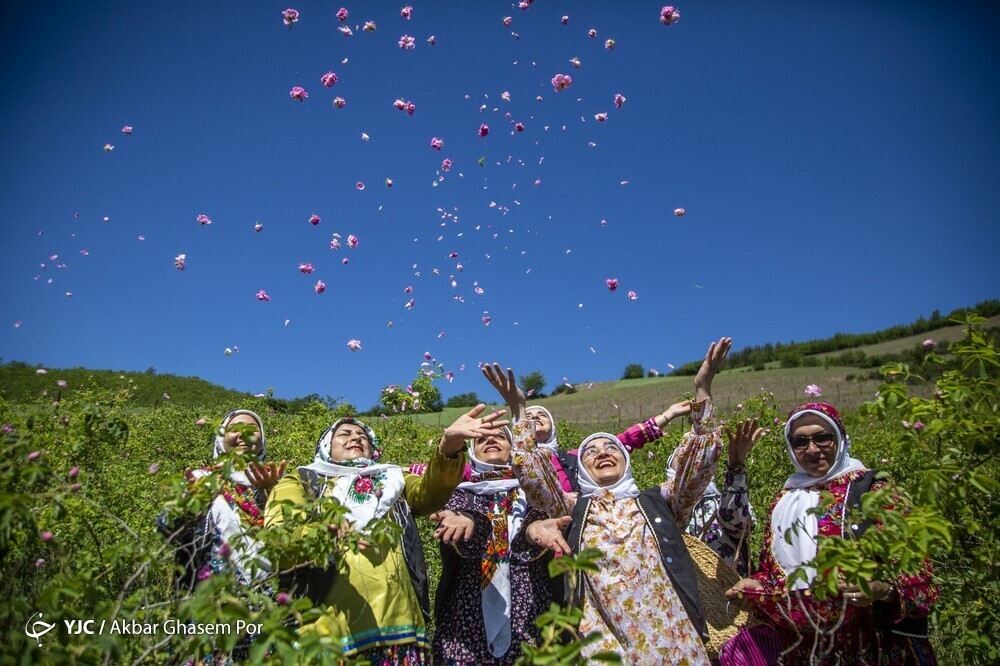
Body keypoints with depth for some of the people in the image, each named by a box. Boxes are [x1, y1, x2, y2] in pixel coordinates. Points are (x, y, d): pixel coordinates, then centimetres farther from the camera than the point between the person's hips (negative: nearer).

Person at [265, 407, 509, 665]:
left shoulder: (392, 480, 22)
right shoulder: (300, 481, 15)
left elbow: (430, 491, 0)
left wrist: (449, 446, -20)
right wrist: (322, 531, -23)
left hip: (397, 624, 2)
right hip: (328, 630, -2)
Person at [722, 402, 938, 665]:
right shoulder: (784, 500, 9)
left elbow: (919, 578, -4)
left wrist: (883, 591, -22)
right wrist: (756, 586, -1)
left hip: (865, 644, -4)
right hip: (799, 641, 4)